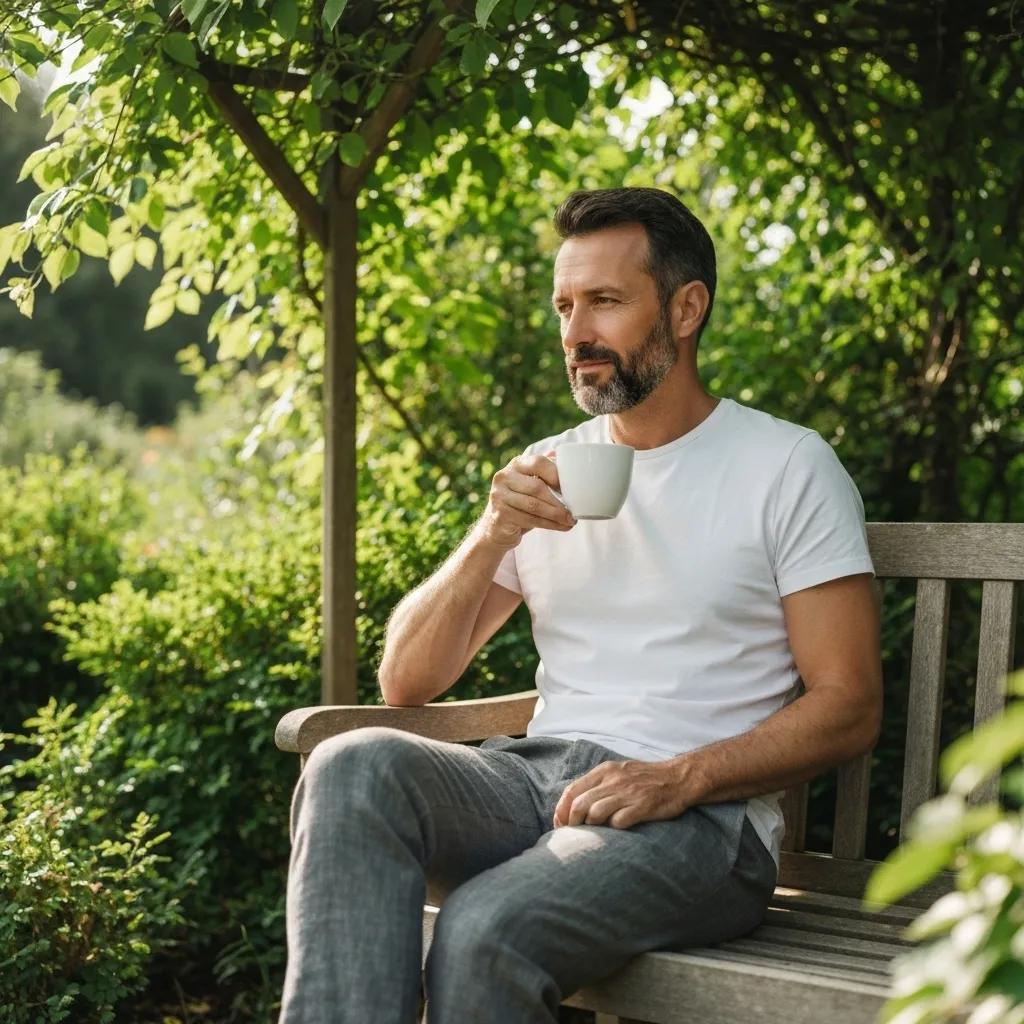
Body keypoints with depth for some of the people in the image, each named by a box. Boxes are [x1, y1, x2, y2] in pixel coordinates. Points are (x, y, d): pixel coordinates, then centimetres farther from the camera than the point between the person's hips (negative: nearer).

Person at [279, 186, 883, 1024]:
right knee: (355, 767, -26)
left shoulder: (787, 466, 2)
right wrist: (492, 538, -4)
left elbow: (848, 707, -3)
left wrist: (681, 778, -17)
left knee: (485, 931, -33)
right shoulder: (544, 474, 16)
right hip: (534, 780, 5)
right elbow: (406, 684, 12)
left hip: (697, 817, -4)